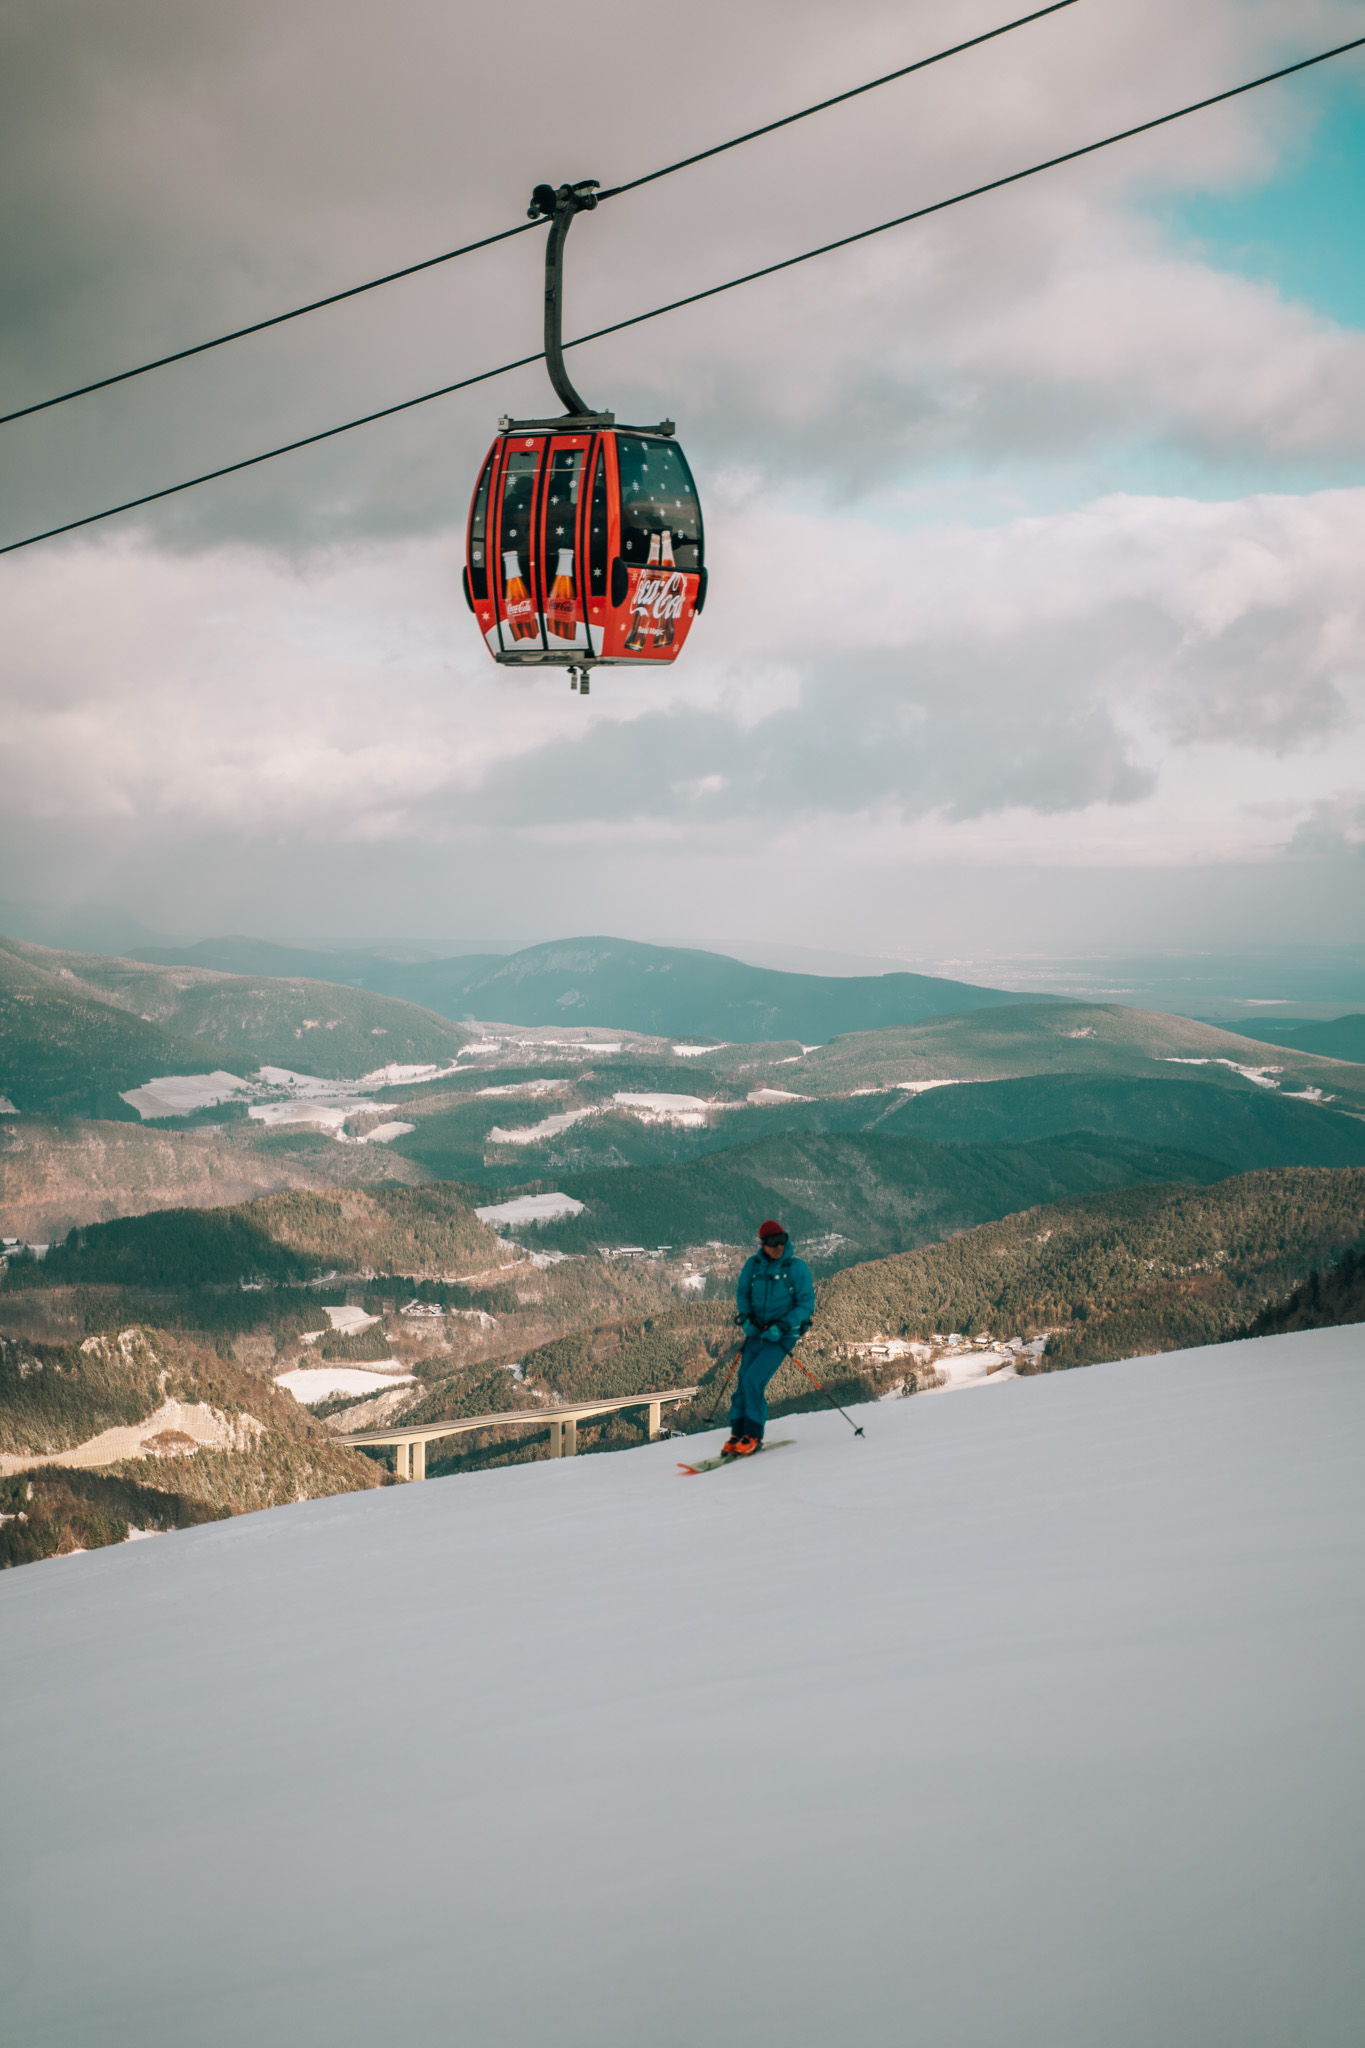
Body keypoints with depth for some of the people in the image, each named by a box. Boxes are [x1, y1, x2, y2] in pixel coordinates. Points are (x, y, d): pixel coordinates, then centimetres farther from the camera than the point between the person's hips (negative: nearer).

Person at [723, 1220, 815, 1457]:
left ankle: (753, 1437, -3)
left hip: (781, 1336, -4)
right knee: (742, 1384, 2)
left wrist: (782, 1326, -19)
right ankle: (737, 1434, 17)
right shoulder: (753, 1265, -1)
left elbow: (807, 1304, -9)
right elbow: (742, 1293, 12)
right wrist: (745, 1318, -6)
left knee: (753, 1381, -16)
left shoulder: (797, 1268, -11)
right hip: (756, 1333, 4)